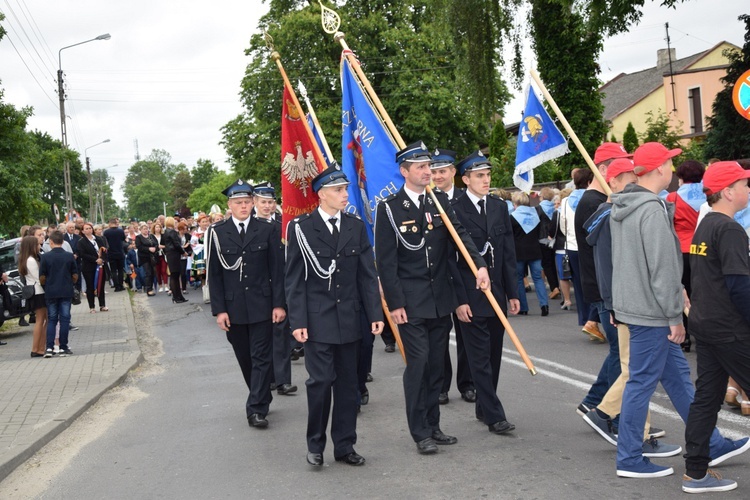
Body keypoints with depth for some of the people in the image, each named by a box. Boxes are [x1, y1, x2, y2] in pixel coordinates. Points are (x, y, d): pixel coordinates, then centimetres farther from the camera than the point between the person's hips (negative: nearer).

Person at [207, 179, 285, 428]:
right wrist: (219, 309, -4)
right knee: (245, 358, 11)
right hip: (233, 307, 1)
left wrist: (278, 303, -4)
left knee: (261, 358, -2)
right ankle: (261, 398, 28)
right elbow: (214, 274, 1)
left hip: (261, 305, -1)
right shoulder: (217, 233, 0)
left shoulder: (268, 230, 1)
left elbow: (277, 269, 1)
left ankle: (257, 409, 3)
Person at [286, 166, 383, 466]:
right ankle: (315, 445, 14)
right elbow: (294, 279, -4)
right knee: (321, 380, -4)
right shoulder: (301, 228, -4)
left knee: (348, 383, 8)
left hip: (350, 320, 4)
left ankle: (344, 446, 20)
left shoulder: (356, 227, 7)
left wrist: (375, 313, 2)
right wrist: (297, 321, -9)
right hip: (318, 320, -4)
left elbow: (368, 274, 7)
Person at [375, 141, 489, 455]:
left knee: (436, 364, 11)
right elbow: (386, 260, -8)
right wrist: (395, 303, -11)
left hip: (441, 299, 5)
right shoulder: (390, 208, -7)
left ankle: (433, 426, 23)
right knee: (418, 362, -5)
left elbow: (459, 235, -3)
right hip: (411, 301, -5)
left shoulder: (440, 202, 8)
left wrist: (479, 264, -21)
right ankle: (420, 433, 7)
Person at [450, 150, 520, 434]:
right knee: (480, 357, -3)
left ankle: (483, 407, 26)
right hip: (471, 296, -5)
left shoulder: (499, 207, 9)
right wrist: (459, 299, -13)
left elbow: (508, 253, 10)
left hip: (497, 293, 6)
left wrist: (513, 293, 7)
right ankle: (494, 416, 0)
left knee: (493, 355, 12)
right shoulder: (453, 210, -7)